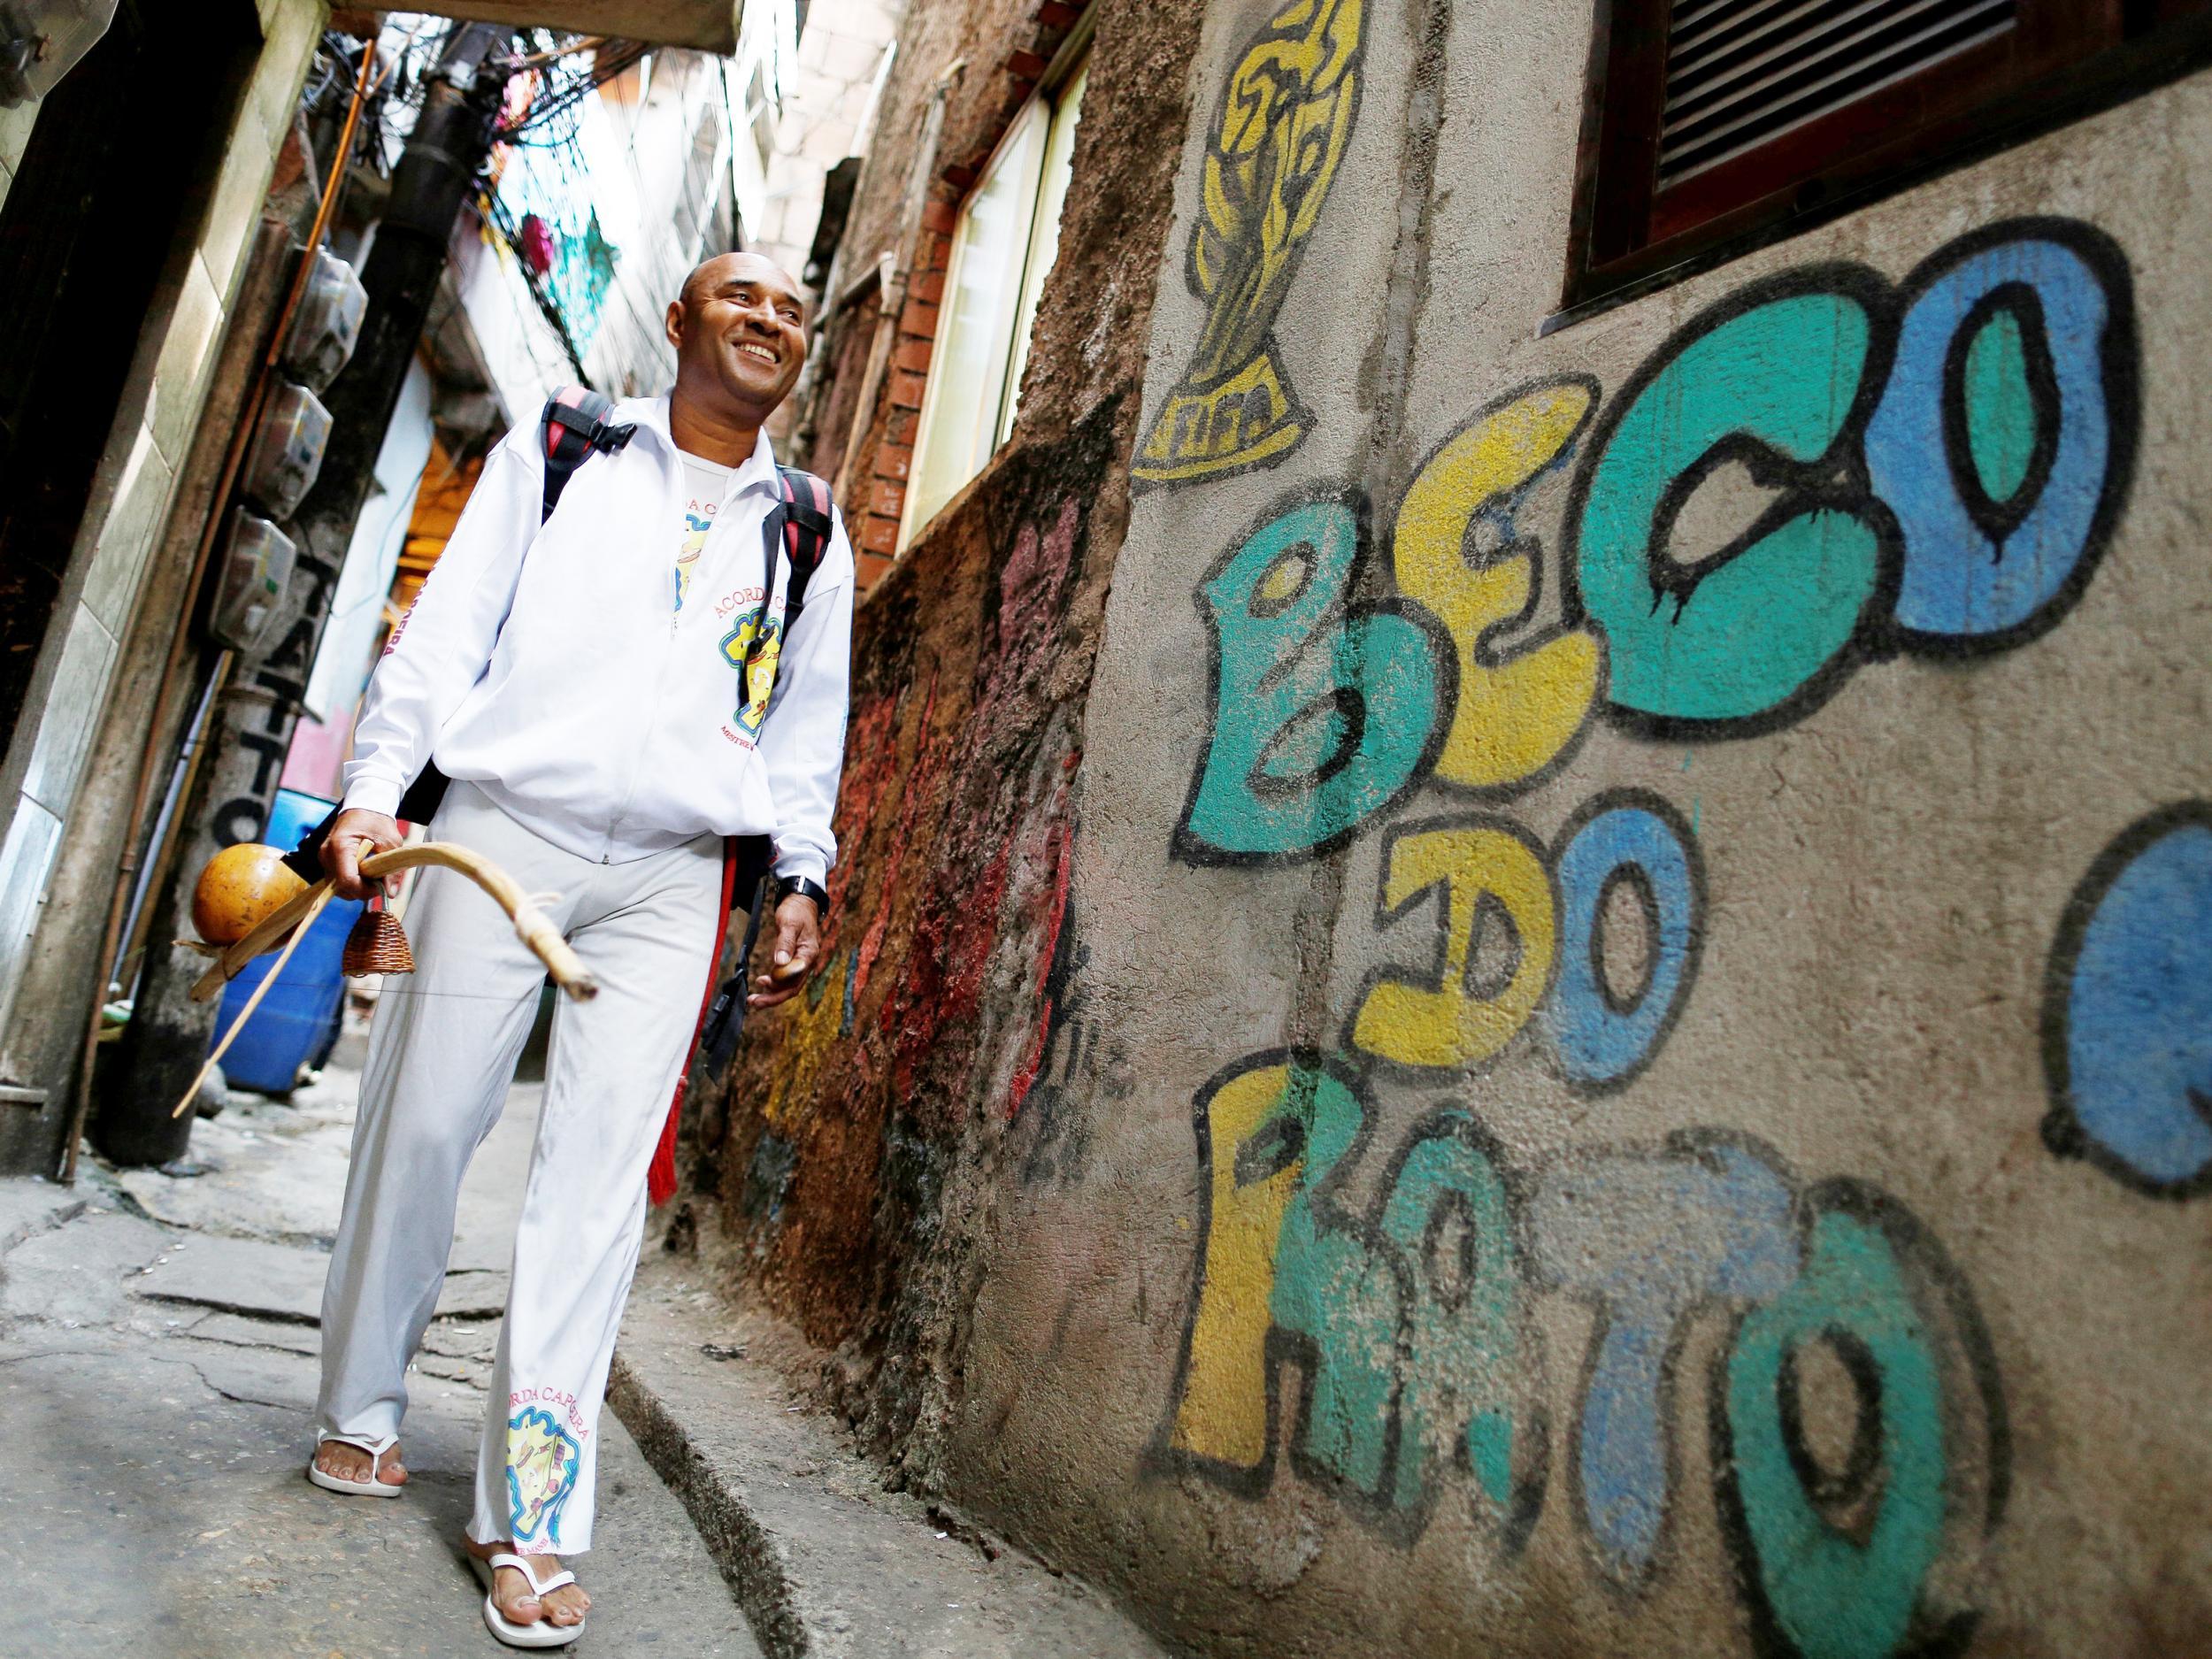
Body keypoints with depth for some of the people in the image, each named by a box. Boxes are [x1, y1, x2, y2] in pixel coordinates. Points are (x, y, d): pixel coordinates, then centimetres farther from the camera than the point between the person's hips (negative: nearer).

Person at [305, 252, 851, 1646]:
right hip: (505, 828, 0)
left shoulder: (808, 531, 15)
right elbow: (448, 626, 6)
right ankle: (363, 1410, 27)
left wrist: (804, 874, 8)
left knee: (601, 1170, -4)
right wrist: (374, 787, -3)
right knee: (422, 1124, 3)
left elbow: (812, 718, 16)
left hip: (673, 877, 1)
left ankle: (530, 1515, 2)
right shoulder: (559, 450, 10)